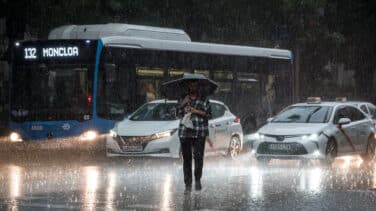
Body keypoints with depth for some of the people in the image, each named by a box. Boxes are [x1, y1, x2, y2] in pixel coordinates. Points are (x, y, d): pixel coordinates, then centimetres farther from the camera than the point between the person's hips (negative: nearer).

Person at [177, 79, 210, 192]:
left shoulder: (203, 99, 9)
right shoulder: (182, 99, 14)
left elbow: (207, 113, 0)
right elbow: (177, 112, 8)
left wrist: (195, 111, -11)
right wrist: (183, 104, -5)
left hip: (199, 133, -1)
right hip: (184, 133, 1)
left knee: (198, 157, -7)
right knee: (186, 159, -1)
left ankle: (198, 180, 15)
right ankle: (188, 184, 4)